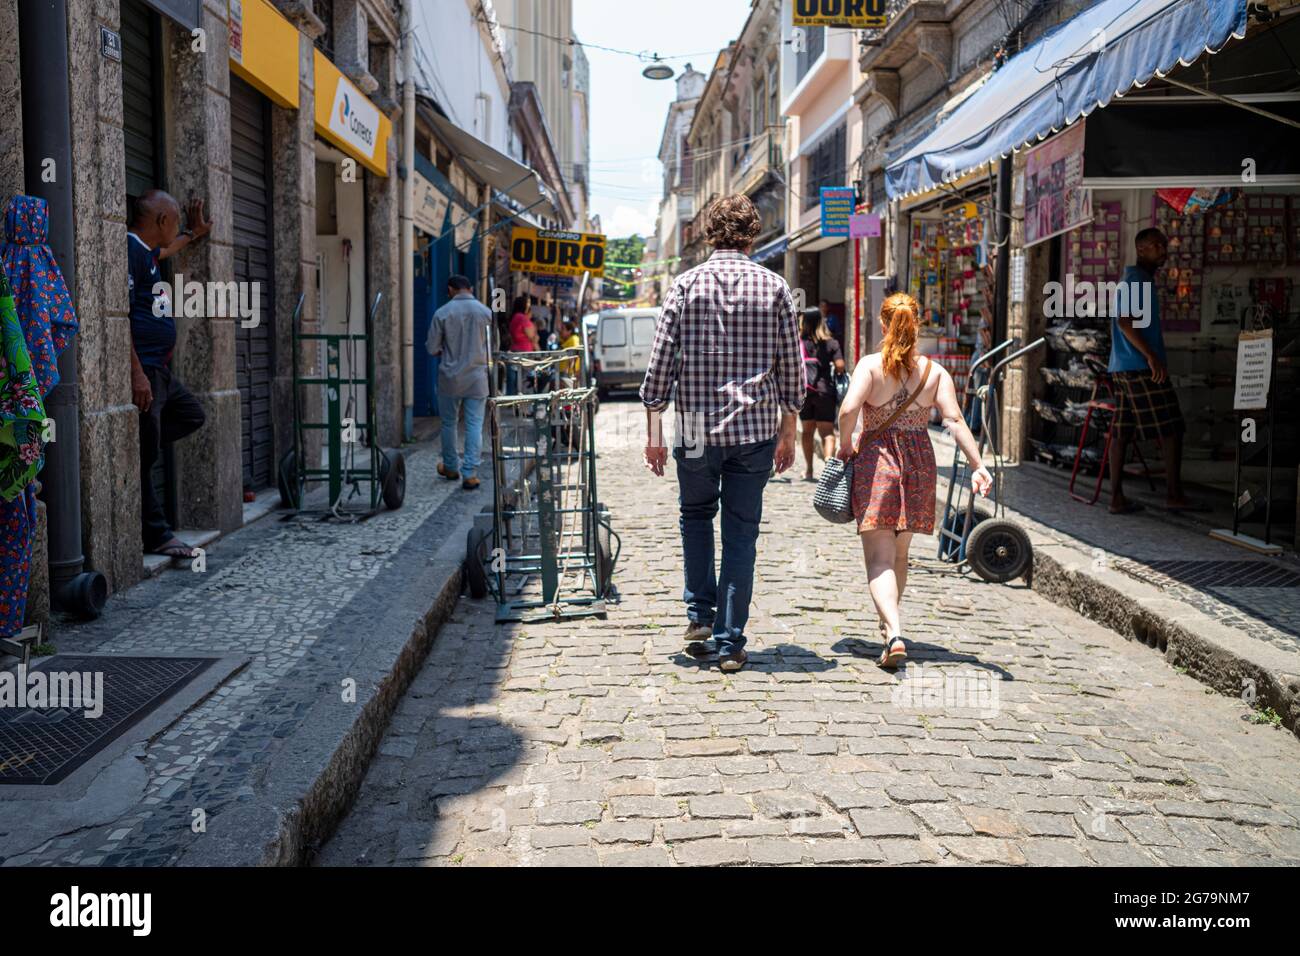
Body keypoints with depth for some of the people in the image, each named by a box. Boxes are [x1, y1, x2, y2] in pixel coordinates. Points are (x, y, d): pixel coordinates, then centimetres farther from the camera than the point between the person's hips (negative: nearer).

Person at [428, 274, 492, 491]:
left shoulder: (442, 313, -8)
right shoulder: (486, 312, -4)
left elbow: (432, 348, -3)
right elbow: (494, 347, 3)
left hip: (450, 377, 0)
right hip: (477, 377, 0)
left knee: (449, 423, 15)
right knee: (474, 425, 3)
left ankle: (451, 467, 28)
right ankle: (470, 473, -2)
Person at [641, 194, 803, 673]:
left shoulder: (686, 284, -1)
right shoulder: (774, 287, 2)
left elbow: (661, 363, -3)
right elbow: (791, 369, 4)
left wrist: (653, 430, 4)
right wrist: (788, 431, 14)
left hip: (696, 427, 0)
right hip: (756, 429, 1)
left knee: (696, 515, 22)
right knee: (742, 533, 7)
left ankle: (700, 614, 15)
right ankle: (730, 642, 9)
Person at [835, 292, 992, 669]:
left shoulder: (871, 365, -6)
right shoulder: (934, 371, 3)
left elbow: (849, 409, -20)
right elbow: (954, 419, -8)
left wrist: (845, 445, -3)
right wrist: (978, 464, -12)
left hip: (876, 459, -4)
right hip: (919, 461, 4)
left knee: (879, 558, -6)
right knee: (900, 555, 21)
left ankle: (894, 634, -24)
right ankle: (890, 622, 38)